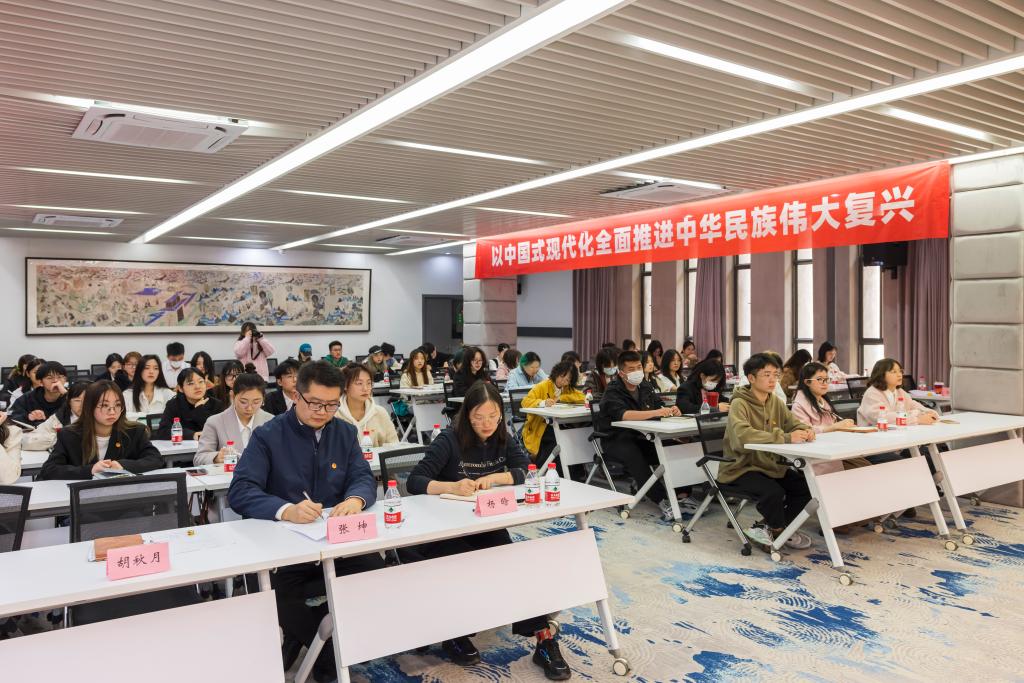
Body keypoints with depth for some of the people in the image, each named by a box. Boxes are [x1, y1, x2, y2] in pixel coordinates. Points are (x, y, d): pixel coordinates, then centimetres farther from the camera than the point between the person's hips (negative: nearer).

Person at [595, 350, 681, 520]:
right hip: (615, 440, -6)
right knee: (634, 455, -36)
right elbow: (623, 415, -32)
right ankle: (660, 499, -33)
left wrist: (671, 410, -23)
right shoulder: (613, 391, -14)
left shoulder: (645, 387, 7)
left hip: (639, 436, 6)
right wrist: (655, 412, -42)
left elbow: (660, 406, 2)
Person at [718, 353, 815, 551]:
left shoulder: (776, 401, 5)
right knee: (773, 491, -28)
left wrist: (805, 430, -17)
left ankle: (772, 528, 13)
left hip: (770, 463, 7)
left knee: (806, 486, -8)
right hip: (741, 467, -7)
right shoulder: (739, 404, -18)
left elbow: (793, 423, 9)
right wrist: (786, 438, -39)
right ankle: (779, 529, 4)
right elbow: (743, 436, -35)